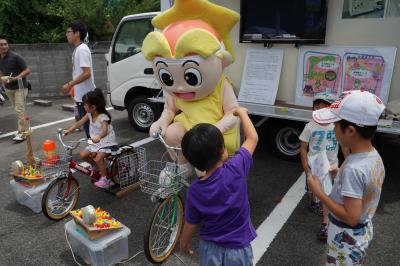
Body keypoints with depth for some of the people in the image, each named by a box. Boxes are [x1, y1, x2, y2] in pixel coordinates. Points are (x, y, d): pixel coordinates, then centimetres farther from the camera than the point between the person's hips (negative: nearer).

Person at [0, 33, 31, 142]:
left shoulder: (15, 56, -14)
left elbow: (27, 70, -13)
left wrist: (16, 78, -25)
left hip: (20, 87, -6)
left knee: (19, 110, -9)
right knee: (17, 110, 12)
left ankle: (22, 133, -5)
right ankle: (24, 129, 27)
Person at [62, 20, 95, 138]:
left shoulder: (82, 50, -16)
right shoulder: (78, 49, 13)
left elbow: (87, 73, -23)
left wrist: (69, 84, -20)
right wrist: (71, 85, 20)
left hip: (85, 96, -10)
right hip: (81, 95, 10)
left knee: (88, 125, -3)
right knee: (87, 124, 16)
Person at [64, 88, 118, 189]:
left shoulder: (103, 117, -24)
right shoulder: (89, 114, 0)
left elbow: (105, 131, -40)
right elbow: (79, 123, 7)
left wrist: (98, 137, -60)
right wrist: (68, 130, -2)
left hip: (107, 142, -8)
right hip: (96, 142, 8)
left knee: (98, 158, -26)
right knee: (83, 155, -6)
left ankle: (104, 179, -8)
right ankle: (96, 166, 21)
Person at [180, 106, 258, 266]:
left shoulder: (194, 191, -21)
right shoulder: (236, 169, -27)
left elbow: (191, 224, -8)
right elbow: (252, 138, -13)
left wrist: (184, 243, 13)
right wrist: (241, 112, 1)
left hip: (210, 248, 1)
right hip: (237, 248, -1)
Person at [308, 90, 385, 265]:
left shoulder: (353, 169, -33)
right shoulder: (375, 157, -6)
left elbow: (351, 217, -30)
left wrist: (319, 192, -24)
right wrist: (341, 175, 6)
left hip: (346, 239, -8)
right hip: (364, 231, 8)